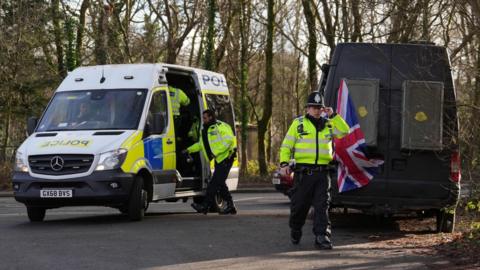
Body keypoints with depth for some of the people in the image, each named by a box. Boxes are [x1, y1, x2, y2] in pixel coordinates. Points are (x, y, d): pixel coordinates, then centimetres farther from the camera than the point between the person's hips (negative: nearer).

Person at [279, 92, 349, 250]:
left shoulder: (328, 124, 13)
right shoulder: (298, 123, 4)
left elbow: (344, 131, 1)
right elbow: (286, 146, 3)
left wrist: (333, 116, -2)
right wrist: (284, 163, -10)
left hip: (322, 172, 2)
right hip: (303, 172, -2)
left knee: (322, 206, -5)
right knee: (299, 205, 7)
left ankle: (322, 237, -6)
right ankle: (295, 231, 31)